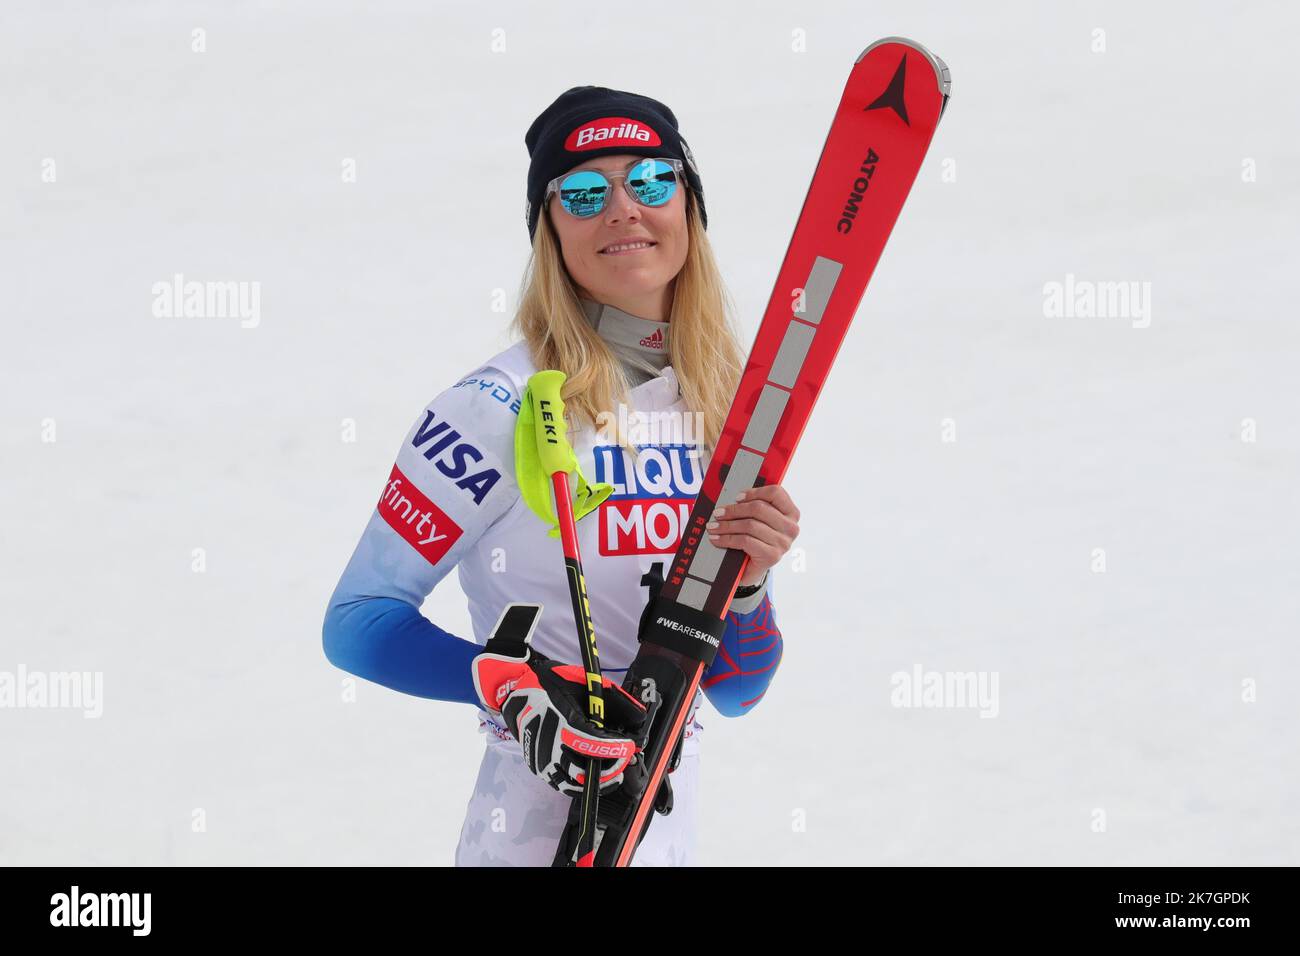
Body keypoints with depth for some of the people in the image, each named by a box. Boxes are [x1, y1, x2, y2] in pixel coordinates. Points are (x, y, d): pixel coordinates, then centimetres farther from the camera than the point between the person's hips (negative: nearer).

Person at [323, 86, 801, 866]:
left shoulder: (734, 408, 5)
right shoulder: (505, 406, -12)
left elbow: (734, 691, 7)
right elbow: (357, 623, -13)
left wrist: (747, 583, -12)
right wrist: (515, 687, -26)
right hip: (536, 836, -5)